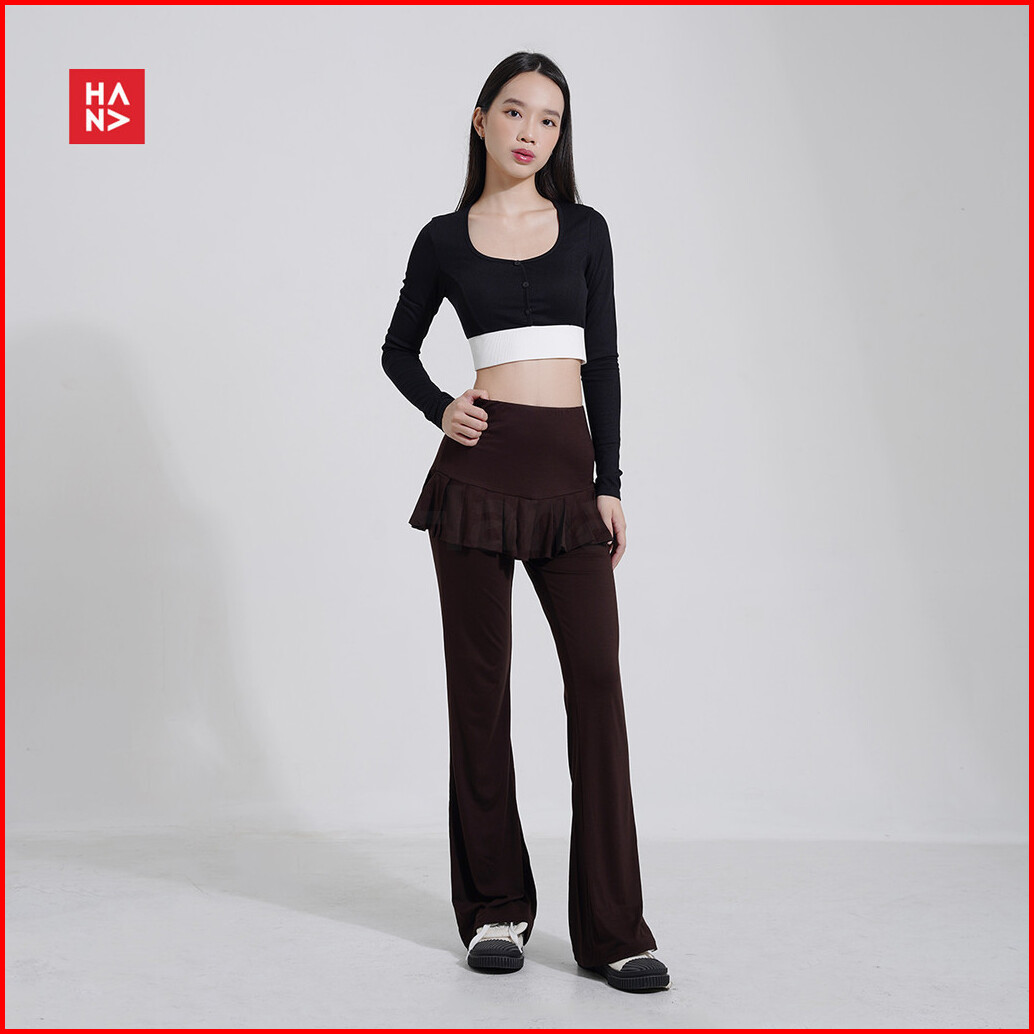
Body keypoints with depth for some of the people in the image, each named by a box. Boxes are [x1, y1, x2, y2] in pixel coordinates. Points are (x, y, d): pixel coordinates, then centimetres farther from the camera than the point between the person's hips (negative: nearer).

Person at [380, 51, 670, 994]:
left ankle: (612, 930, 1)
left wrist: (610, 483, 0)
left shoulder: (585, 229, 10)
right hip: (480, 467, -1)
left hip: (568, 472, 1)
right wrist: (439, 411, -1)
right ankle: (495, 909, 16)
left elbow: (604, 361, 8)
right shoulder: (445, 238, 7)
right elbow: (398, 349, 18)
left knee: (598, 681, -5)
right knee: (481, 686, 3)